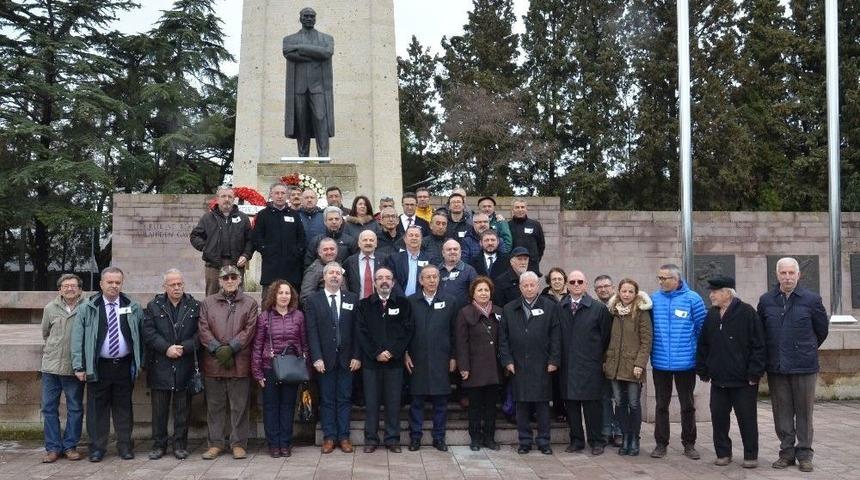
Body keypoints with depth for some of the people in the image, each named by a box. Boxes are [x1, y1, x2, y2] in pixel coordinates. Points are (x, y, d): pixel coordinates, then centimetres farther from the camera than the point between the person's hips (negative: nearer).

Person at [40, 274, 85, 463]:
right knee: (49, 408, 5)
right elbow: (45, 333, 20)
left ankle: (70, 446, 17)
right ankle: (53, 448, 15)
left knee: (75, 409, 5)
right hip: (51, 366, 3)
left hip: (74, 367, -3)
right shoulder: (50, 308, 6)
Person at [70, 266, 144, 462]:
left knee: (124, 406, 8)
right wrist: (79, 366, -8)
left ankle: (125, 446, 16)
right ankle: (97, 447, 14)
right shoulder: (87, 308, 1)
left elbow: (142, 336, 8)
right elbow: (77, 338, -2)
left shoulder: (133, 308, 5)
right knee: (97, 406, 3)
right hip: (98, 366, -1)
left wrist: (140, 361, 2)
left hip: (124, 365, 1)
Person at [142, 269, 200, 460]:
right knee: (159, 408, 7)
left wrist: (184, 348, -14)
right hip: (160, 366, 0)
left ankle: (180, 444, 16)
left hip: (185, 365, 0)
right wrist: (166, 348, -14)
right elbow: (148, 332, -4)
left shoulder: (195, 306, 5)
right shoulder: (153, 306, 6)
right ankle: (159, 444, 18)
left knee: (183, 408, 6)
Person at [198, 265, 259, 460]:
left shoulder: (250, 303, 7)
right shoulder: (208, 303, 11)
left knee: (239, 406, 2)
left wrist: (231, 348, -13)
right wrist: (218, 349, -11)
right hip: (213, 363, 2)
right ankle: (216, 443, 18)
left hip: (240, 363, -1)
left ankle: (238, 443, 11)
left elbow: (249, 330, -2)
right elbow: (203, 329, 2)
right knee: (215, 405, 8)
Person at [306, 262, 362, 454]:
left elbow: (357, 329, 4)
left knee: (345, 399, 5)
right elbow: (312, 332, -3)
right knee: (327, 400, 5)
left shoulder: (352, 299, 7)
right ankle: (329, 437, 12)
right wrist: (317, 358, -11)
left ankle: (343, 436, 12)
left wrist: (356, 356, -3)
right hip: (325, 359, -1)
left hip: (346, 359, 1)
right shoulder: (313, 301, 3)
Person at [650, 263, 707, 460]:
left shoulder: (692, 298, -6)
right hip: (660, 362, 2)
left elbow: (702, 329, -1)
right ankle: (661, 443, 21)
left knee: (687, 405, 11)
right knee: (661, 405, 11)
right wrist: (650, 353, 5)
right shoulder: (654, 299, 0)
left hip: (686, 362, -2)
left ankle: (689, 444, 23)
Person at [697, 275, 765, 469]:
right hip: (718, 378, 5)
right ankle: (723, 453, 20)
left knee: (747, 419, 5)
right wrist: (703, 370, 9)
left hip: (743, 380, -5)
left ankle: (751, 455, 17)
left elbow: (758, 345, -11)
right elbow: (703, 345, 14)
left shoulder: (746, 312, -10)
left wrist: (754, 373, -14)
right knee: (718, 417, 8)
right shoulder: (711, 315, 9)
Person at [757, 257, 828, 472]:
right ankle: (787, 452, 19)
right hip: (776, 366, 2)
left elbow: (822, 329, 8)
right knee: (782, 412, 8)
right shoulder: (766, 300, 3)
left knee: (804, 412, 5)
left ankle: (804, 453, 16)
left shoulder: (812, 299, -3)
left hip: (804, 366, -2)